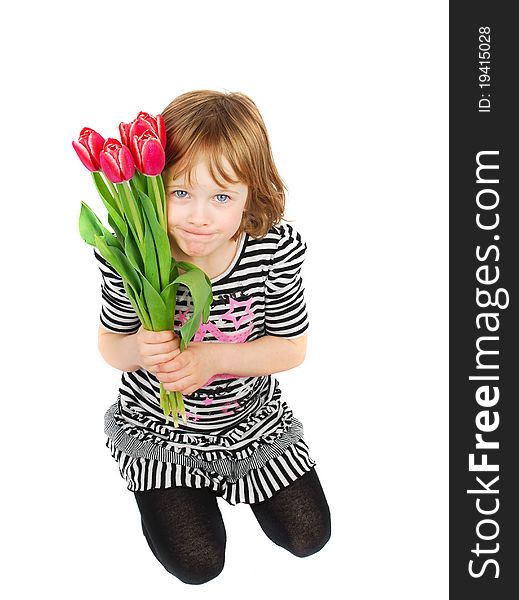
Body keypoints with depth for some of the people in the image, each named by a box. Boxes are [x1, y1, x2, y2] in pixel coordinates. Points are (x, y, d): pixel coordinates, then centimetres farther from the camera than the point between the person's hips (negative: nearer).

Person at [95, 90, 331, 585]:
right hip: (158, 425, -1)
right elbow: (110, 344, -8)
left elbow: (292, 347, -12)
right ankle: (169, 485, 28)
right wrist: (140, 349, -33)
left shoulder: (275, 251, -24)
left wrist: (211, 357, -27)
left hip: (249, 413, 2)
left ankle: (230, 470, 34)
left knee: (308, 536, 11)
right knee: (197, 563, -1)